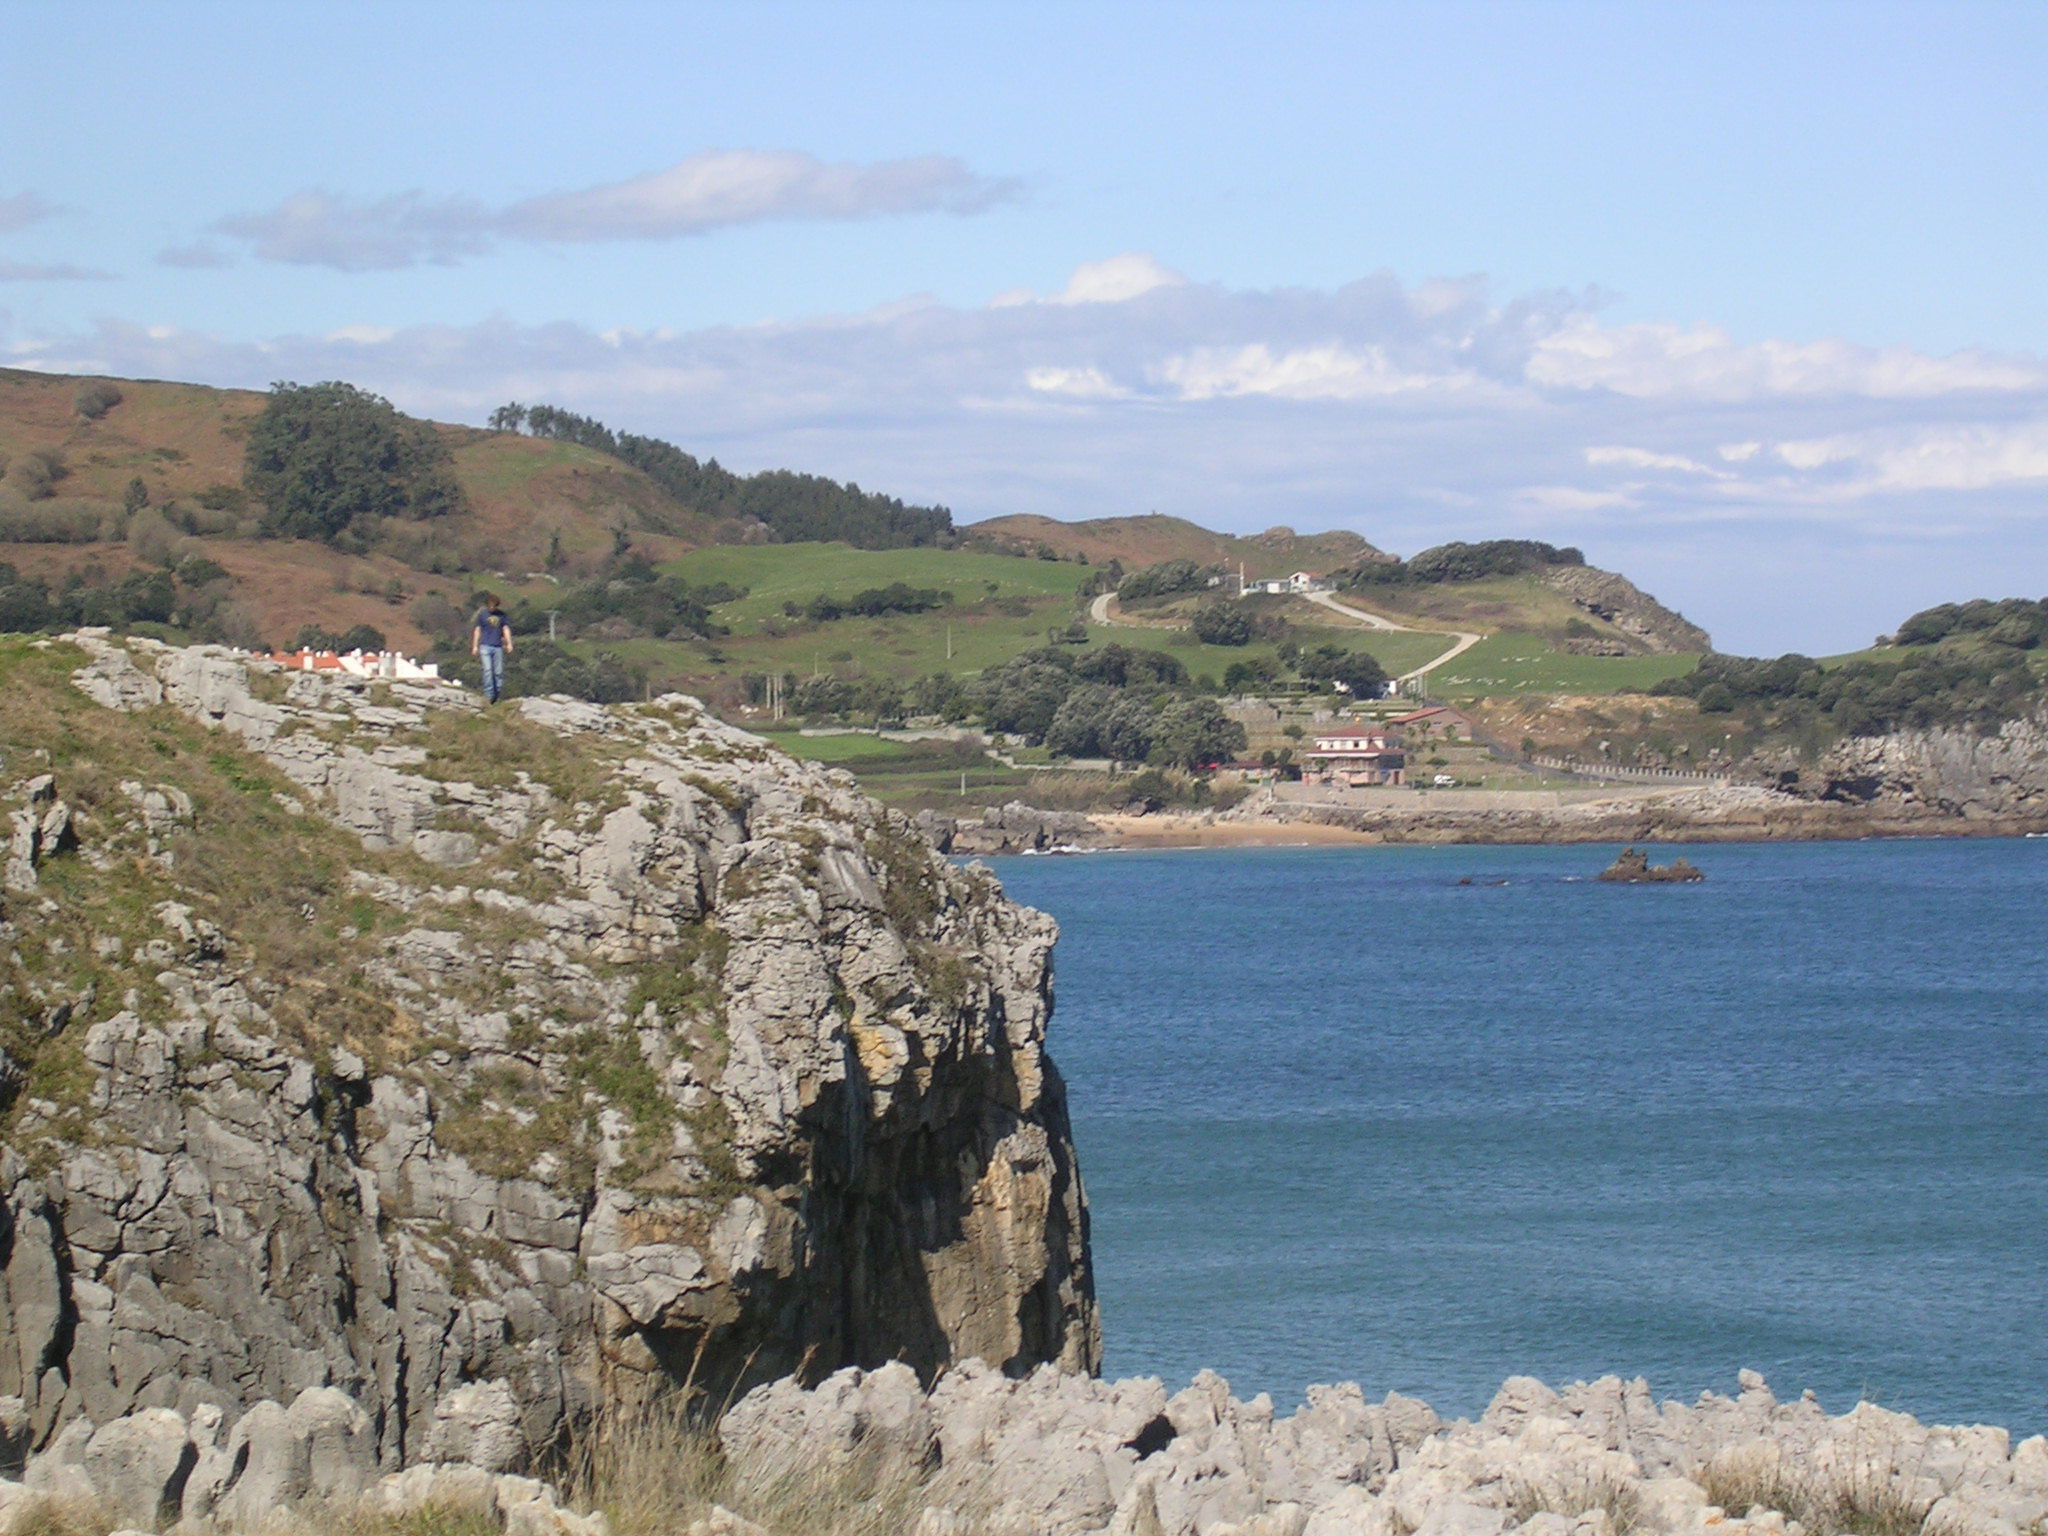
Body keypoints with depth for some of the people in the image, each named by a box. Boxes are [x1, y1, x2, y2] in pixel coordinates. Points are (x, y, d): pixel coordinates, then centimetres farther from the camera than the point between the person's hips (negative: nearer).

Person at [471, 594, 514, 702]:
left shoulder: (501, 614, 9)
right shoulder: (482, 614, 4)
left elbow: (506, 629, 13)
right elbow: (477, 630, 7)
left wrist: (509, 644, 4)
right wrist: (475, 646, 4)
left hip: (498, 647, 2)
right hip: (485, 646, -2)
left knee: (498, 672, 2)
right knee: (488, 670, -14)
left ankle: (497, 695, 12)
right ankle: (488, 695, -14)